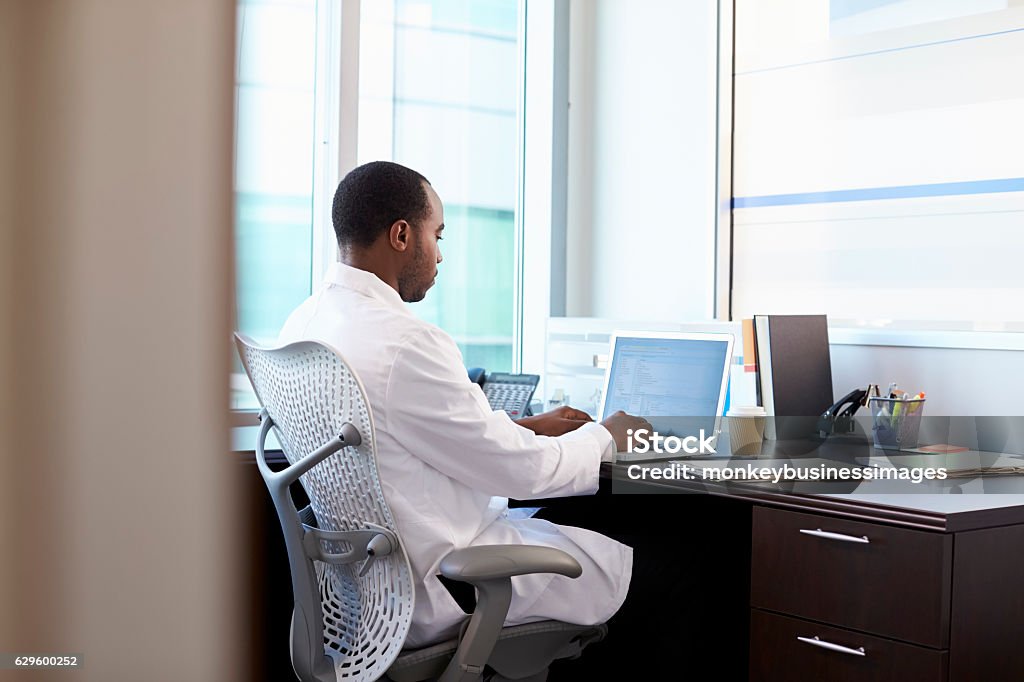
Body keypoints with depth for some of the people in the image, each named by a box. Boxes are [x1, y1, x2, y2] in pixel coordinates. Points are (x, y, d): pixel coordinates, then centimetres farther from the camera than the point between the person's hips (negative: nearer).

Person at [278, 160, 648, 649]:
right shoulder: (406, 343, -27)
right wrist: (605, 438, 1)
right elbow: (520, 471, -17)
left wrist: (526, 427, 15)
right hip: (433, 596, -9)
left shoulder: (303, 323, 2)